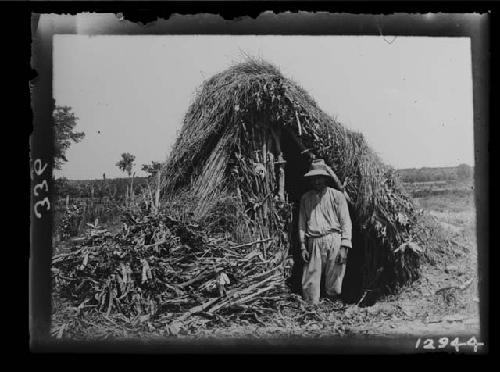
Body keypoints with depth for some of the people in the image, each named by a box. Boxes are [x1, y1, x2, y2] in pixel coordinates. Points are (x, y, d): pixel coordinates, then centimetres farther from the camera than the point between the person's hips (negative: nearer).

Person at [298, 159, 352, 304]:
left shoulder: (337, 196, 5)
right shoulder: (306, 198, 15)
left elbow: (346, 222, 1)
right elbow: (302, 223, 16)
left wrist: (344, 246, -8)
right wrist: (303, 247, 8)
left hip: (334, 242, -2)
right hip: (314, 243, 3)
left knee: (333, 286, 0)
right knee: (310, 284, 0)